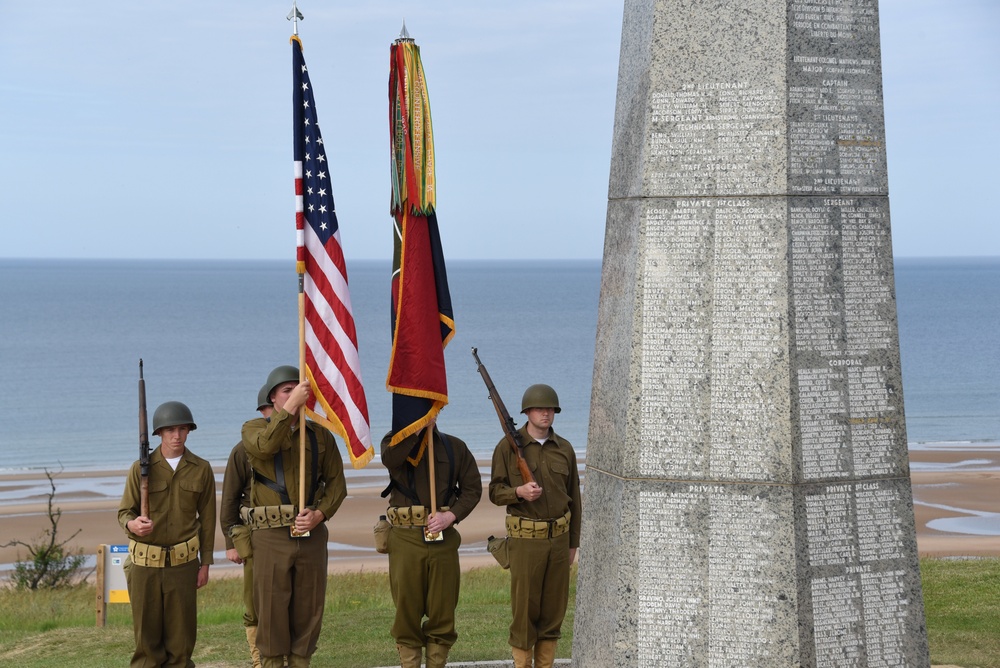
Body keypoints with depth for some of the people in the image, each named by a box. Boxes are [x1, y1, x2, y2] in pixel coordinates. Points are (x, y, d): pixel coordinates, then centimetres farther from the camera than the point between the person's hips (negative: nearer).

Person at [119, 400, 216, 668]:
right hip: (145, 562, -1)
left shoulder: (201, 469, 1)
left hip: (183, 562, 1)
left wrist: (205, 563, 4)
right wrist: (132, 524, -25)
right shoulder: (141, 468, -3)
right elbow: (124, 511, 0)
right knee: (147, 631, 3)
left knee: (181, 632, 3)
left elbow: (207, 518, 6)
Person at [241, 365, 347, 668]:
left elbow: (336, 482, 9)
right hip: (271, 536, -3)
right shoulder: (254, 428, 5)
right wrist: (291, 406, -22)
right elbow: (265, 445, -19)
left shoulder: (320, 435, 12)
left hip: (312, 535, 3)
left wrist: (319, 514, -8)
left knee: (308, 611, 5)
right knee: (271, 611, -2)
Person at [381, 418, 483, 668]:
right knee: (407, 612, 2)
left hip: (444, 538, 2)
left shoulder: (454, 447, 10)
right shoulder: (396, 441, 5)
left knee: (443, 612, 4)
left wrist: (452, 515, -9)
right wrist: (416, 429, -21)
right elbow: (390, 460, -19)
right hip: (405, 538, -2)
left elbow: (473, 488, 7)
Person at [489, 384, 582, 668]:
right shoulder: (508, 447, -4)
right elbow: (495, 492, -3)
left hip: (558, 537, 4)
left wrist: (573, 542, 11)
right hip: (525, 539, -4)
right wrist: (519, 492, -24)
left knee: (554, 606, 6)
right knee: (524, 606, -2)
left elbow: (574, 498, 11)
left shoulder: (565, 449, 6)